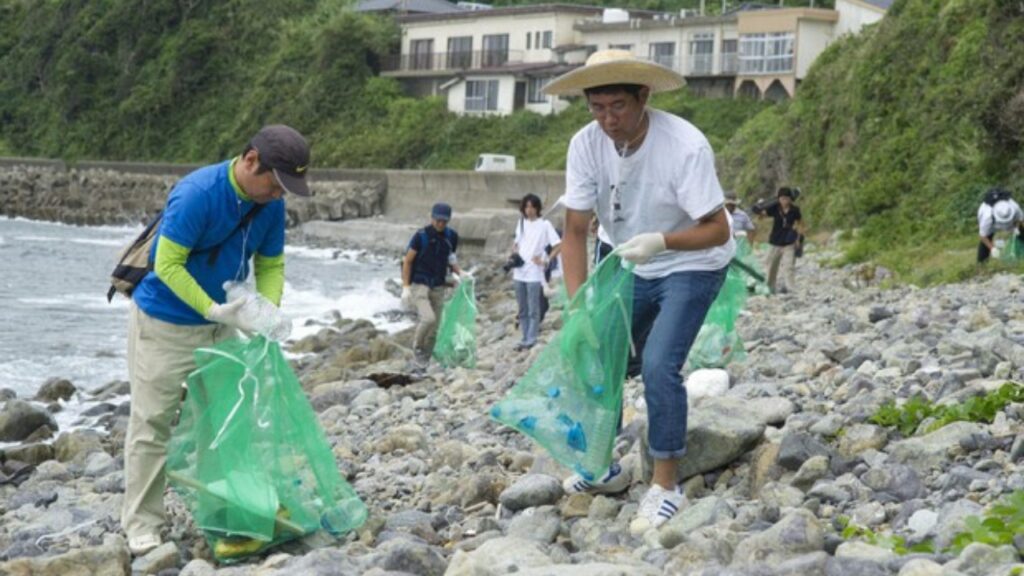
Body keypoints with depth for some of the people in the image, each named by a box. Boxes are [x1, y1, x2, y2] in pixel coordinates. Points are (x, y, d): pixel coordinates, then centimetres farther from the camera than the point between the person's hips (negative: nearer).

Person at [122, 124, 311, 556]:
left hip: (221, 327, 7)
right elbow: (167, 264, -25)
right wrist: (213, 309, -30)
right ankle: (142, 524, 7)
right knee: (153, 424, -1)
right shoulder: (197, 194, -27)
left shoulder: (271, 204, -7)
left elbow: (271, 265, 2)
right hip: (165, 325, -6)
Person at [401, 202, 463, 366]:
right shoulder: (421, 236, -14)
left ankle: (425, 359, 20)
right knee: (428, 318, -22)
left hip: (438, 287, 5)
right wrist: (406, 287, -13)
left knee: (435, 327, 5)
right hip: (419, 284, -5)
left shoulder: (451, 236, 0)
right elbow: (407, 261, -8)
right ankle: (417, 347, 3)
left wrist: (459, 272, -3)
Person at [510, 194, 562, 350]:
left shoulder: (544, 225, -3)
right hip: (519, 273, 6)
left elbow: (558, 245, -8)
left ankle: (531, 340, -6)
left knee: (533, 309, -6)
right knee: (523, 309, 9)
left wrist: (546, 261, -14)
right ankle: (525, 338, 13)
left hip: (535, 273, -6)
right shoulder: (521, 223, 14)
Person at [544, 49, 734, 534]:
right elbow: (575, 231, -12)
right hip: (630, 269, 5)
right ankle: (604, 467, 26)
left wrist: (661, 241, -42)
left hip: (692, 268, -5)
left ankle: (666, 486, -6)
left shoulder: (685, 146, -29)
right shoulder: (586, 145, -16)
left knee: (658, 366, -21)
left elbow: (717, 230, -25)